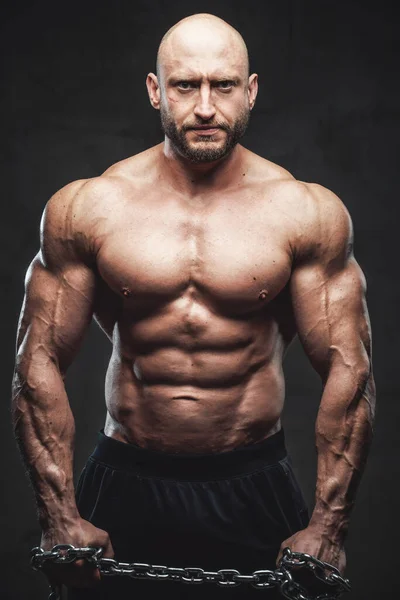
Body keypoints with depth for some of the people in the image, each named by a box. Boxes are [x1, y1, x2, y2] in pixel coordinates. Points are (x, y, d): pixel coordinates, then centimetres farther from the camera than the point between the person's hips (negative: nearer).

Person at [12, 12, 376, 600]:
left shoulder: (306, 213, -5)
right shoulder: (85, 209, -4)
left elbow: (348, 368, -4)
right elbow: (40, 363, -2)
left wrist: (328, 527, -7)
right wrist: (60, 516, -7)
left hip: (256, 492, 0)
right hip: (123, 488, 1)